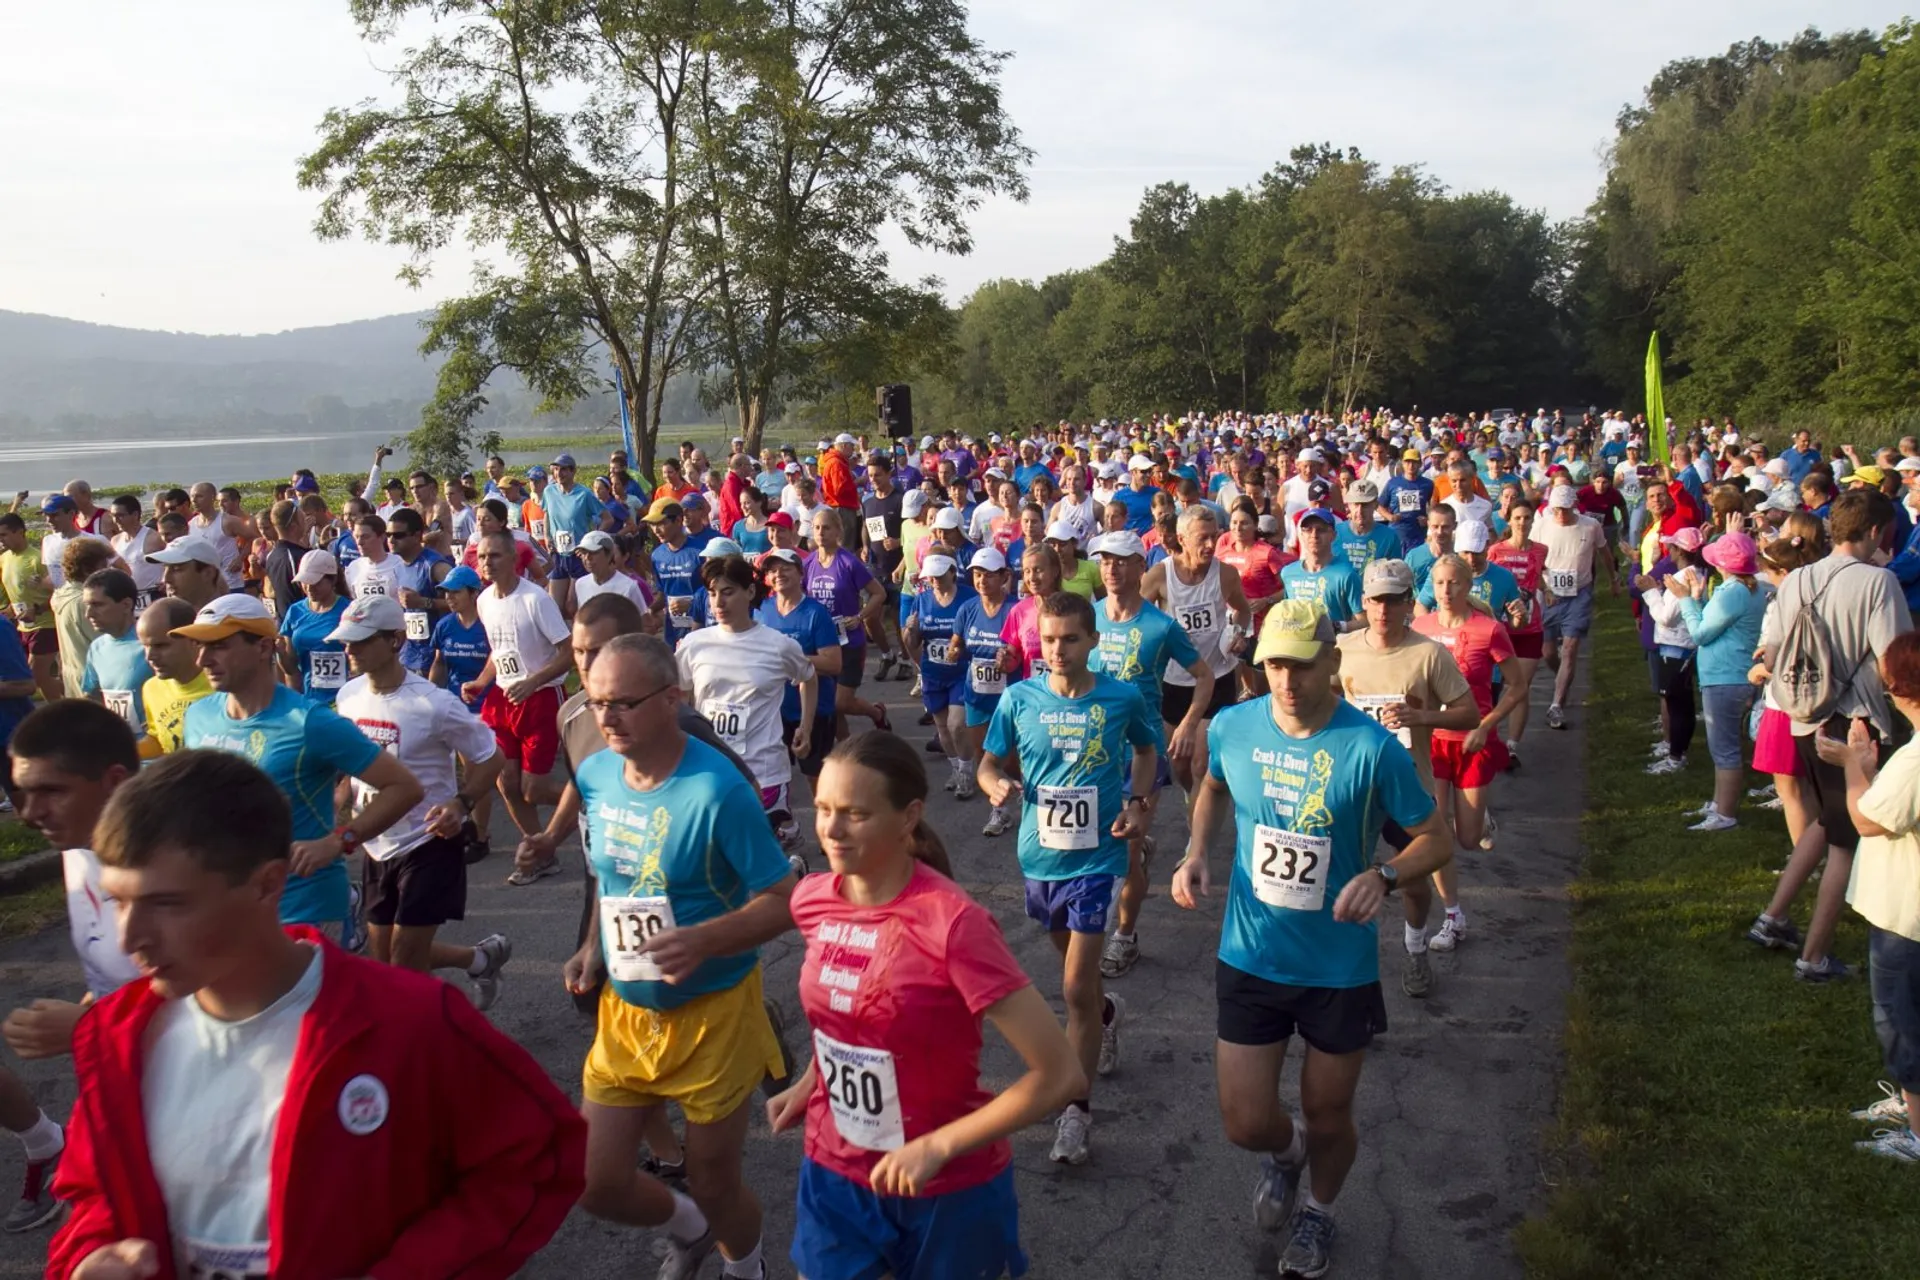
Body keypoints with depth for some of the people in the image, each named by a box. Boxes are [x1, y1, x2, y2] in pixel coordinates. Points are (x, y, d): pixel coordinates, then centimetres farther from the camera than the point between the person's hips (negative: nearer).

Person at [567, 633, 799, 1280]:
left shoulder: (716, 790, -25)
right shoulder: (594, 776, -5)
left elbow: (786, 901, -21)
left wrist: (704, 940, -36)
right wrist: (593, 948, 0)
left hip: (711, 1014, -5)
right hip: (624, 1010, 6)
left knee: (714, 1183, 11)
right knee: (595, 1184, 8)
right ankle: (689, 1228, 43)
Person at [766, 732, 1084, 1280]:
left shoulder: (953, 924, -27)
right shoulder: (812, 900, -8)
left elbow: (1061, 1075, -26)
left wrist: (938, 1146, -23)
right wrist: (808, 1083, 2)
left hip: (949, 1189, -4)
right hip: (834, 1171, 4)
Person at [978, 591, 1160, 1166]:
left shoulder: (1122, 698, -9)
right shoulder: (1019, 699, -6)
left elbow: (1147, 750, 10)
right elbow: (990, 763, 4)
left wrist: (1138, 803, -5)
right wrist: (996, 784, -20)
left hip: (1096, 856, -3)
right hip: (1040, 855, 3)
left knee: (1077, 989, -8)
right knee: (1077, 967, 24)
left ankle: (1076, 1111, 6)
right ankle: (1107, 1014, 57)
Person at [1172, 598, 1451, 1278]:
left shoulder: (1373, 749, -20)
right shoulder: (1233, 726, -9)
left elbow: (1436, 839, -9)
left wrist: (1385, 874, -28)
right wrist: (1195, 852, -3)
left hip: (1340, 967, -2)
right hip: (1250, 959, 2)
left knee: (1327, 1118, 17)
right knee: (1245, 1125, 4)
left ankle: (1318, 1211, 51)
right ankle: (1285, 1150, 43)